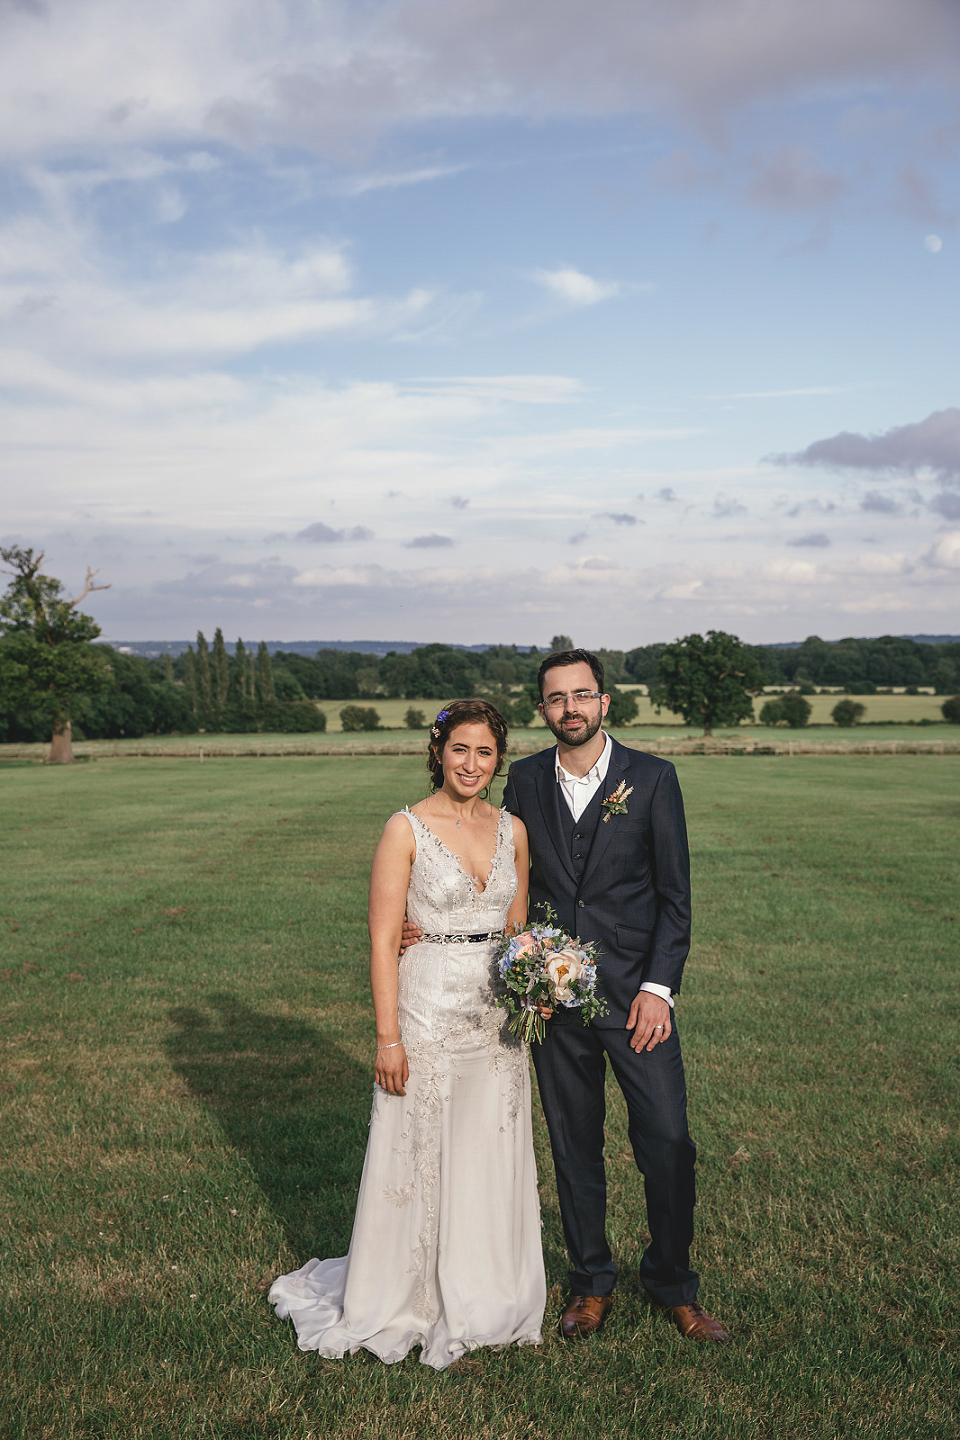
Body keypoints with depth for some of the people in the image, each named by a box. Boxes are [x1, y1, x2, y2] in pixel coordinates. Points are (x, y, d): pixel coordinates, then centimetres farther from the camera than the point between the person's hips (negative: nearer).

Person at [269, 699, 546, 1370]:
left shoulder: (512, 829, 6)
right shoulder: (406, 829, -9)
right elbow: (383, 938, -10)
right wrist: (388, 1037, -13)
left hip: (498, 1017, 5)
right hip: (428, 1012, -4)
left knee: (493, 1160, 13)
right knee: (418, 1158, 6)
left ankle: (483, 1301, 32)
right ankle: (402, 1303, 26)